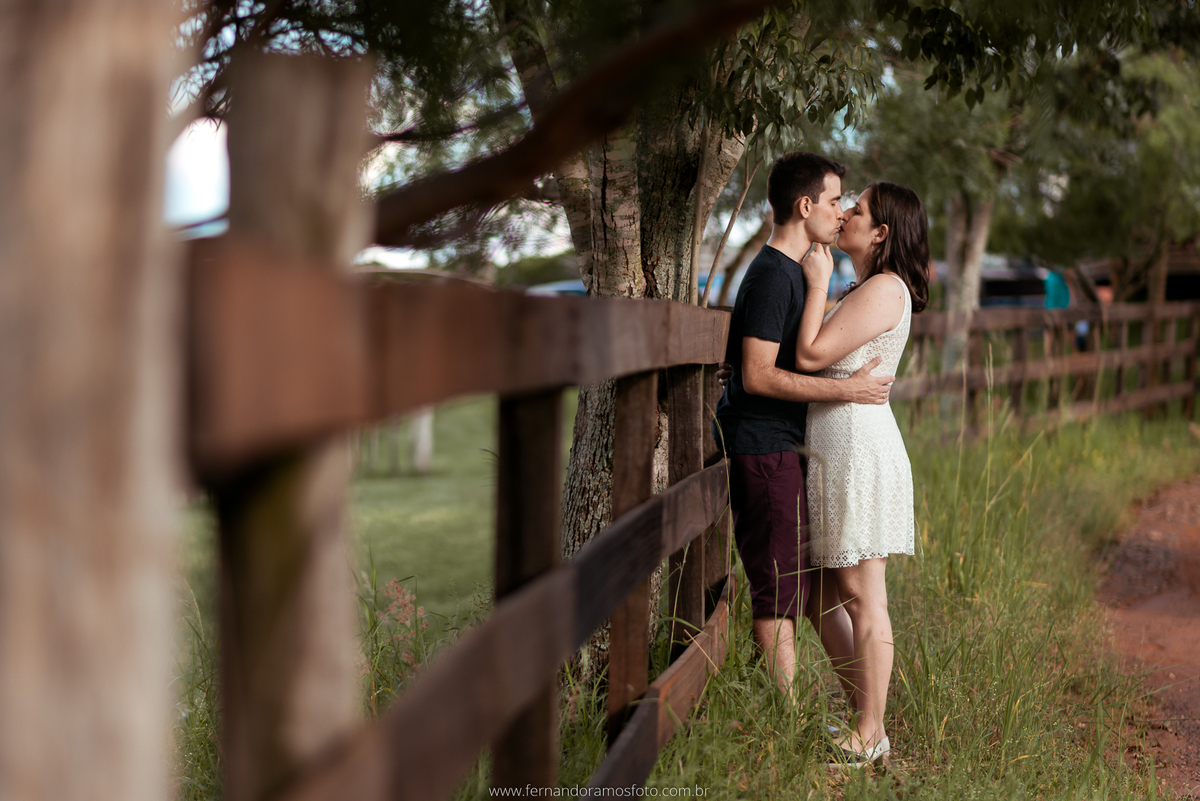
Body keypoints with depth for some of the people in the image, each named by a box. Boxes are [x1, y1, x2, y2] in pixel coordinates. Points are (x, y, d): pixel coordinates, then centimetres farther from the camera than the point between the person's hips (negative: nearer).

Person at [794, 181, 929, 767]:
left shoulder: (885, 289, -11)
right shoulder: (863, 290, 20)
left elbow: (810, 355, -17)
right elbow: (821, 361, 20)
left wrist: (817, 283, -8)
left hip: (860, 448, -10)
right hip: (834, 451, 10)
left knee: (862, 597, -5)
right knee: (830, 595, 12)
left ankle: (870, 734, 1)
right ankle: (861, 719, 19)